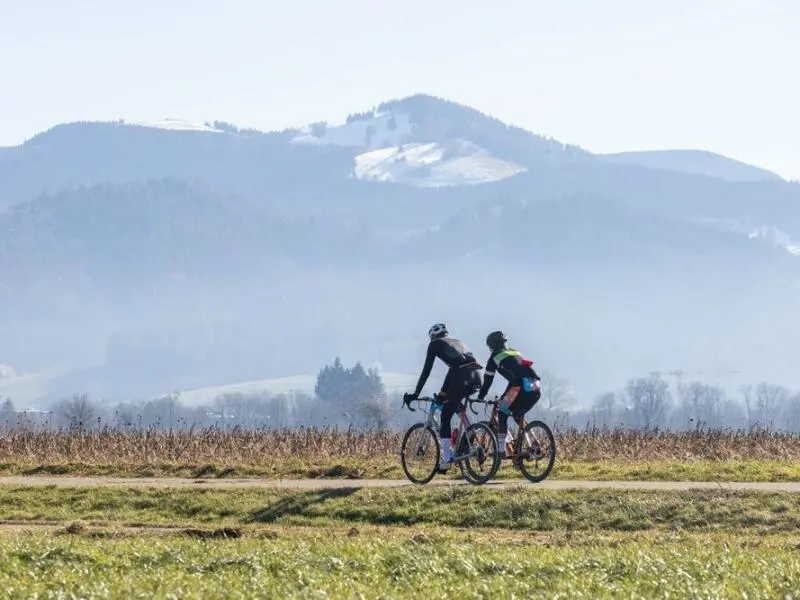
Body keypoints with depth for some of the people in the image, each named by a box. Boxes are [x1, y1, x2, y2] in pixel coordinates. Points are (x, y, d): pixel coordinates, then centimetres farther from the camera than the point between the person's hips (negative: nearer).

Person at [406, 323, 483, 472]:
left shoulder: (435, 344, 15)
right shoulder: (457, 342, 34)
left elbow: (426, 371, 11)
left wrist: (416, 394, 15)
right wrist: (444, 391, 46)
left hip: (462, 378, -6)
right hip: (476, 376, 6)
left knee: (445, 418, 3)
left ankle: (447, 459, -5)